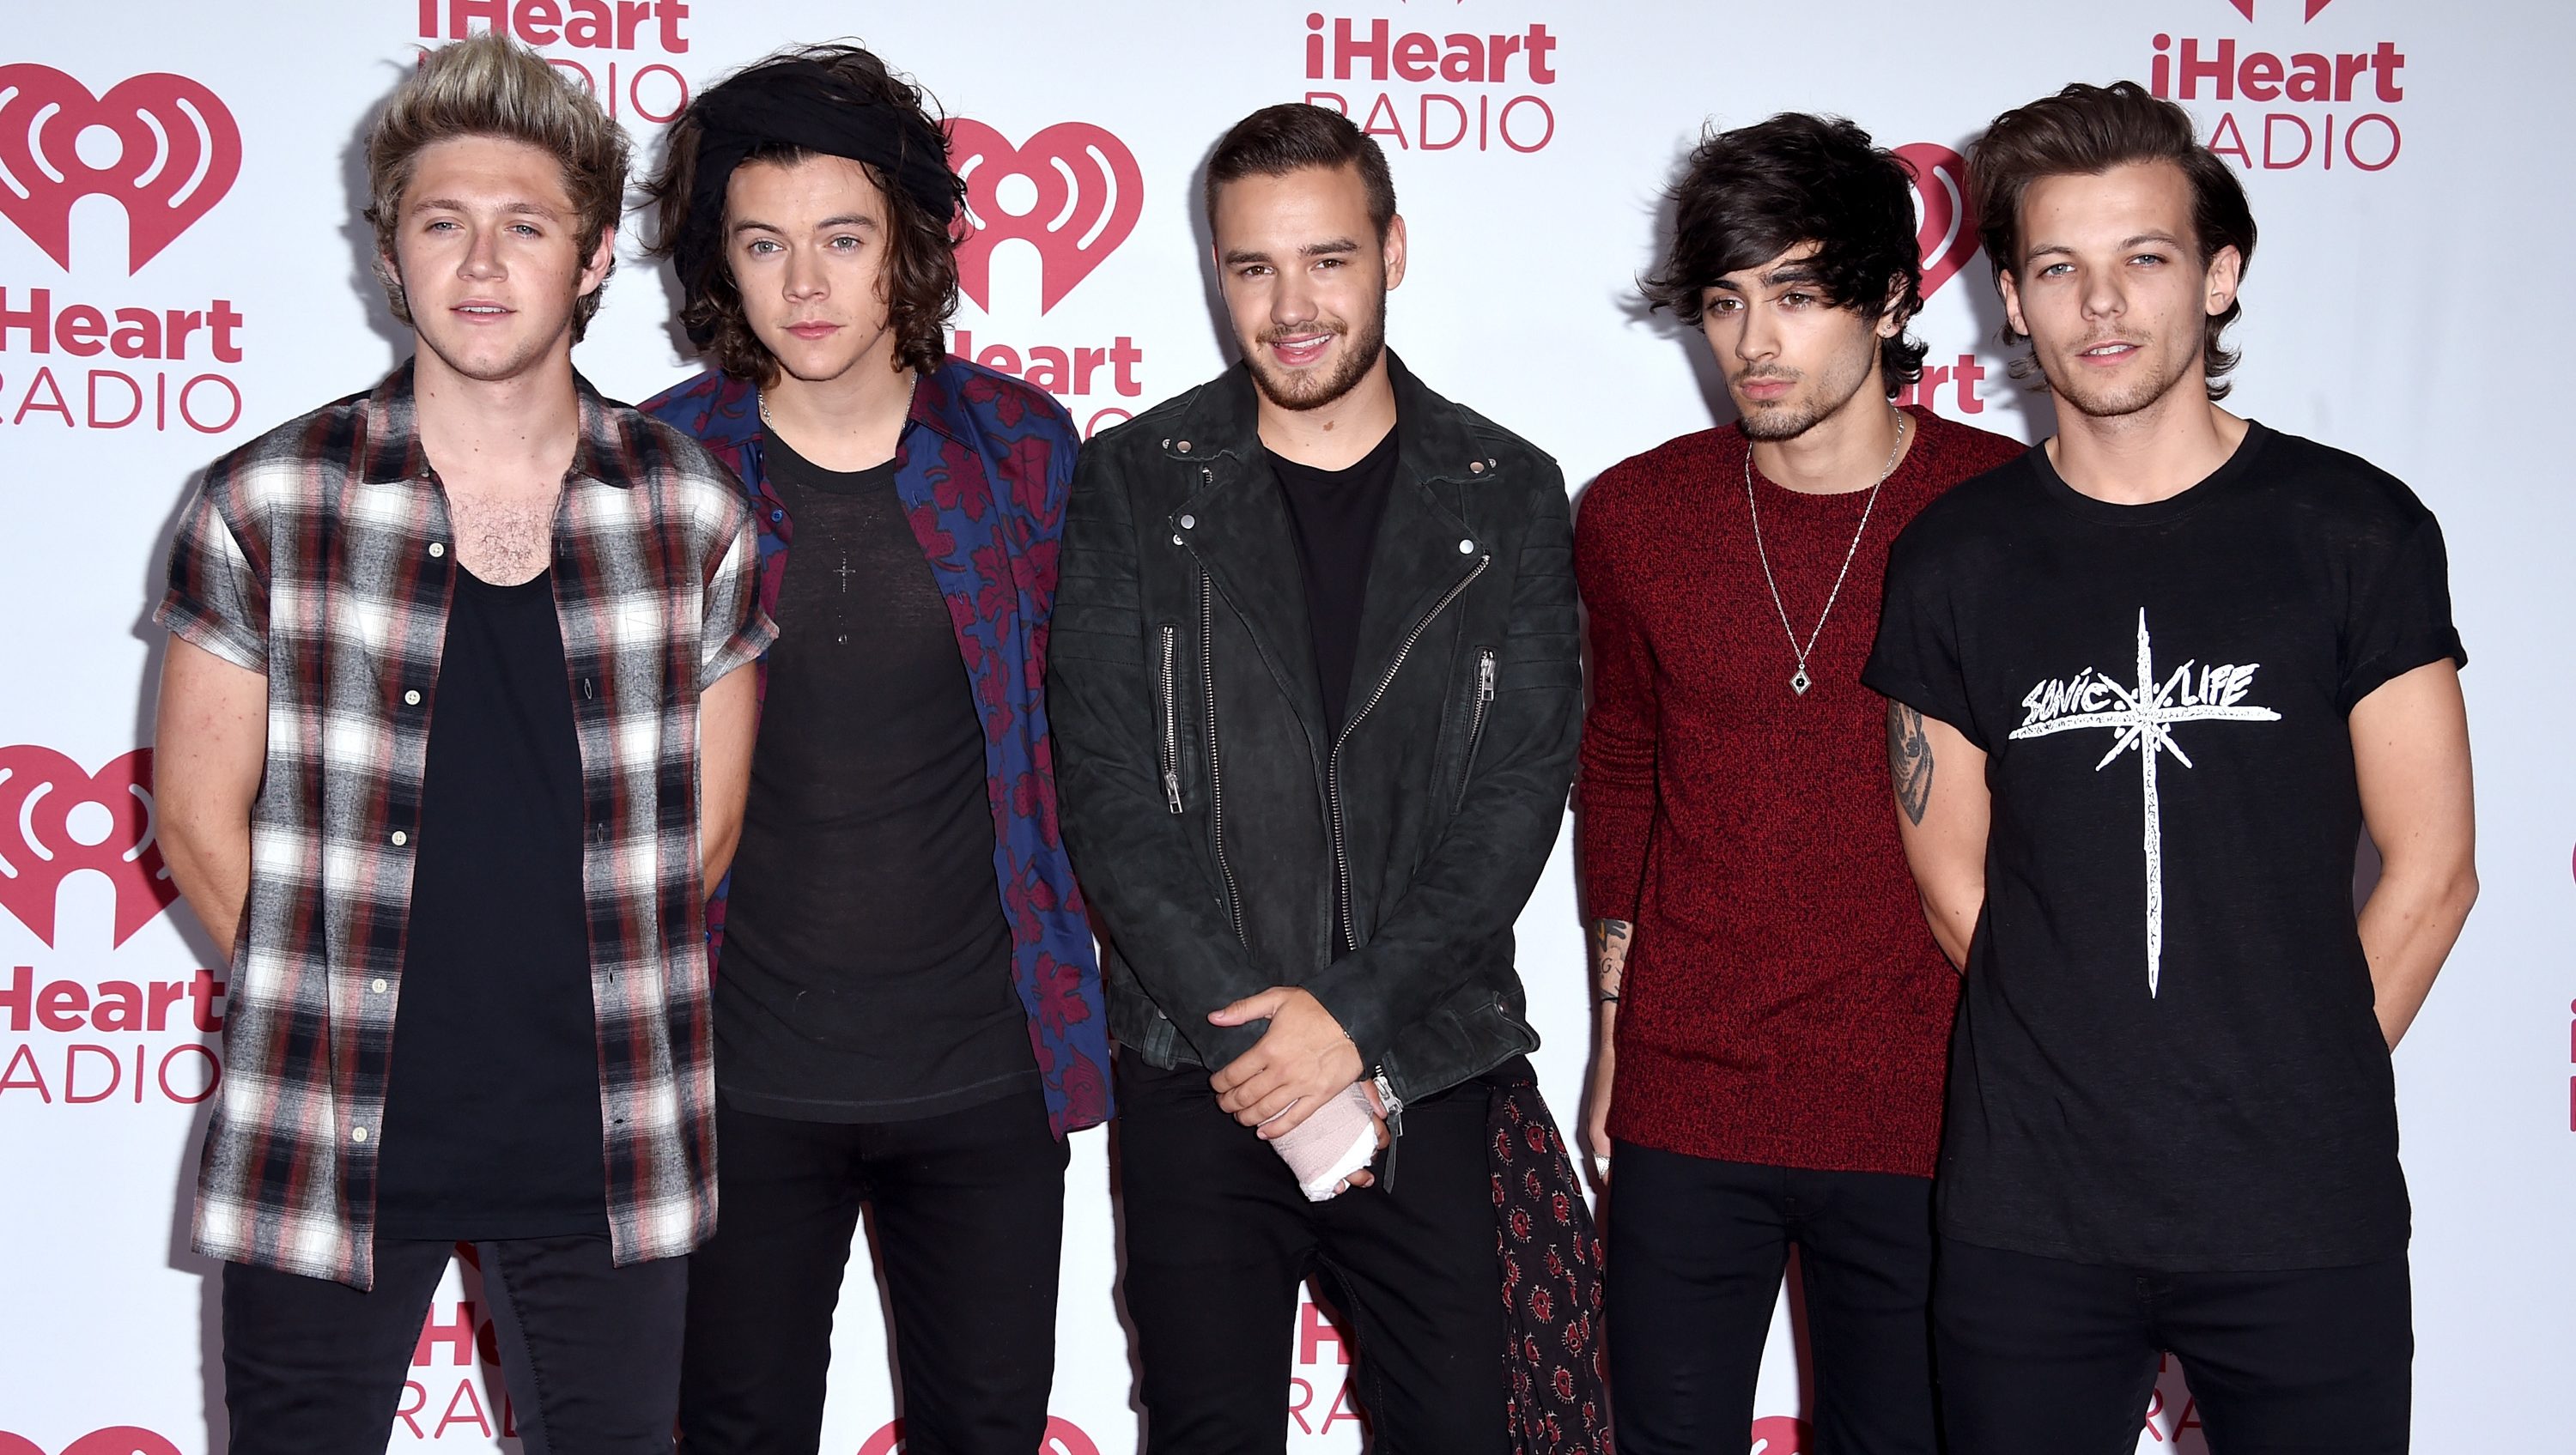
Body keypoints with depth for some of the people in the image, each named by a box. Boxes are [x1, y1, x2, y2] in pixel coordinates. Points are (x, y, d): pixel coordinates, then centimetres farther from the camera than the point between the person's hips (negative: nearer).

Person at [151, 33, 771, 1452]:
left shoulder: (694, 514, 1)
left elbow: (706, 828, 8)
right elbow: (200, 818, 2)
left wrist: (597, 1012, 4)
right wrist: (338, 1012, 1)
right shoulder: (264, 508, -3)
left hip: (604, 1149, 1)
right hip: (324, 1144, -1)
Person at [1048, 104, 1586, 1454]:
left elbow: (1521, 791, -3)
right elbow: (1108, 794, -5)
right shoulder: (1133, 487, 1)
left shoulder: (1510, 498, 3)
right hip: (1195, 1080, 0)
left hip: (1426, 1076, 1)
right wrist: (1256, 1027, -13)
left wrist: (1354, 1013, -13)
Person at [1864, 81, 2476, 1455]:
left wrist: (2298, 1094, 2)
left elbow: (2429, 870, 1)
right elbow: (1953, 879, 7)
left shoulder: (2355, 530, -1)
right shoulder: (1954, 558, 3)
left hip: (2303, 1221, -1)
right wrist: (2084, 1072, 3)